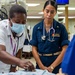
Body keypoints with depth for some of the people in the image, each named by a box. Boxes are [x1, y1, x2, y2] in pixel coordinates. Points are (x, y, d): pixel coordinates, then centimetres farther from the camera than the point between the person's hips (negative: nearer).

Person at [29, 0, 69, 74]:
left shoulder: (61, 28, -6)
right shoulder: (36, 28, -2)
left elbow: (64, 49, -9)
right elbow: (34, 48, -2)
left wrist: (52, 67, -14)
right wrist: (41, 66, -11)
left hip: (57, 64, -1)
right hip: (41, 63, 1)